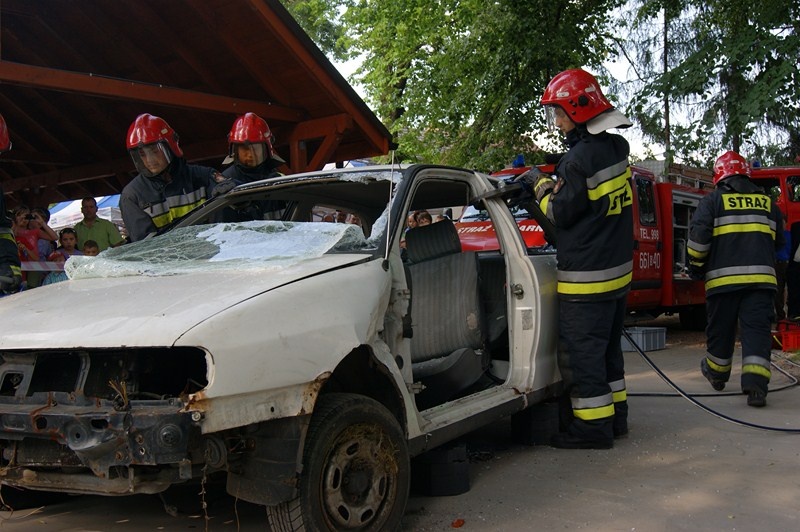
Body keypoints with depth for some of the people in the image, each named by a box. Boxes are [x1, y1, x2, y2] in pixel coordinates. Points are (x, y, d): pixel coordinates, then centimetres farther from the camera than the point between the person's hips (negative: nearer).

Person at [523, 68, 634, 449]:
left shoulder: (579, 159, -21)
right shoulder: (616, 148, 7)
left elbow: (561, 213, -13)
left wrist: (540, 185, 2)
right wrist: (554, 180, 6)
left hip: (586, 277, -9)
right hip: (618, 269, 9)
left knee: (581, 352, 0)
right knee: (607, 348, 19)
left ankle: (592, 426, 7)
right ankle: (615, 415, 28)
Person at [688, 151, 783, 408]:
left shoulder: (712, 201, 2)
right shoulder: (767, 201, 14)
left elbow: (698, 235, -8)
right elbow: (779, 241, 23)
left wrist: (696, 264, 6)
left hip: (723, 278, -2)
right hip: (761, 277, 2)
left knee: (720, 329, 12)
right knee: (757, 329, -1)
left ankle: (716, 374, 31)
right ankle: (755, 383, -13)